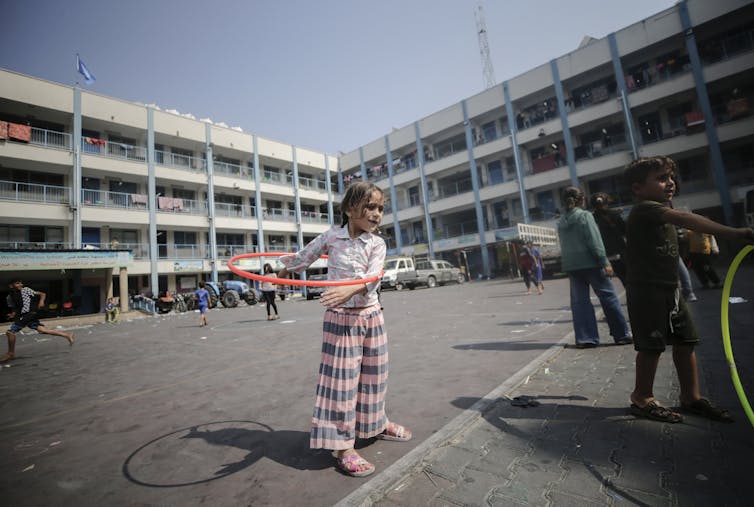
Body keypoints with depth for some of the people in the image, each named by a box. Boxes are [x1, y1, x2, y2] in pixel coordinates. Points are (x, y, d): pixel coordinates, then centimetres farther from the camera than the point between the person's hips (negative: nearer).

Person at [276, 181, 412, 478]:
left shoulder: (377, 244, -3)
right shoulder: (331, 236, -6)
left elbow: (372, 278, -20)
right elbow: (305, 256, 12)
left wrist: (350, 289, -39)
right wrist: (286, 269, 27)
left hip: (372, 316, 3)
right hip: (341, 318, -3)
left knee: (373, 375, 17)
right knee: (341, 381, -1)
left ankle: (377, 424, 41)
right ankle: (343, 448, 13)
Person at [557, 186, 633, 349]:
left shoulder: (561, 221, 9)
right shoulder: (585, 215, -6)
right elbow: (595, 241, -12)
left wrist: (568, 262, 16)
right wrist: (605, 262, -11)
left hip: (570, 265, 5)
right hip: (589, 262, -5)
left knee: (579, 301, 6)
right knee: (608, 297, 5)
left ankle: (585, 338, 5)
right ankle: (622, 335, 12)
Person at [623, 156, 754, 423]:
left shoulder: (662, 206, 15)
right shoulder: (644, 210, -18)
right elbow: (683, 218, -33)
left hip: (670, 289, 10)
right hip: (647, 291, -9)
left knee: (686, 341, 14)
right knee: (652, 346, -1)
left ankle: (691, 397, 29)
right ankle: (642, 399, 16)